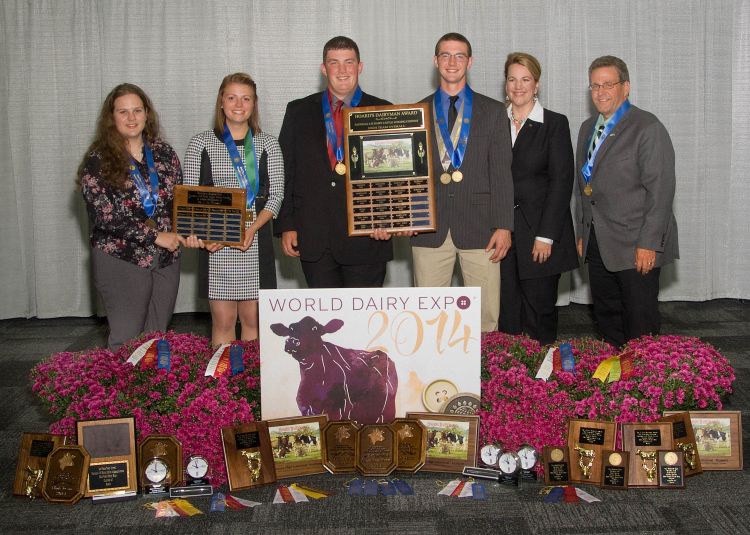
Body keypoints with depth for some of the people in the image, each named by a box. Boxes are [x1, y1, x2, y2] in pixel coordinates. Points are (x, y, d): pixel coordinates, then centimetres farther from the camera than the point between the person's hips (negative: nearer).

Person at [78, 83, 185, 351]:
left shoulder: (164, 153, 7)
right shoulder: (97, 161, -6)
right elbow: (105, 215, -13)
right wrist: (155, 236, -16)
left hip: (166, 259, 4)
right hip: (121, 261, -4)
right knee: (126, 341, -1)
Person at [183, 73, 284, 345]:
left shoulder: (268, 144, 7)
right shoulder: (201, 143, 6)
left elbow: (276, 195, 2)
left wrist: (253, 228, -14)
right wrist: (197, 232, -14)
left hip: (256, 240, 1)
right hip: (215, 243, -1)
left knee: (252, 318, 5)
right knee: (223, 320, 1)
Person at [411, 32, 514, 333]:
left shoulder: (492, 111, 9)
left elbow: (501, 172, 3)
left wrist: (503, 226, -5)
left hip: (479, 228, -1)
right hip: (430, 227, 1)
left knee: (485, 316, 0)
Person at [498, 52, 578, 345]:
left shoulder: (555, 124, -1)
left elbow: (561, 181, -6)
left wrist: (546, 236, -12)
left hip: (540, 232, -3)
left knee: (540, 309, 1)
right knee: (507, 312, 3)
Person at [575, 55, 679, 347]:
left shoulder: (647, 128, -9)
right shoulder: (588, 128, 15)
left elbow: (660, 190, -14)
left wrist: (649, 244, -18)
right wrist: (582, 233, 15)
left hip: (636, 246, -7)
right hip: (597, 245, 7)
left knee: (640, 324, -1)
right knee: (607, 319, 12)